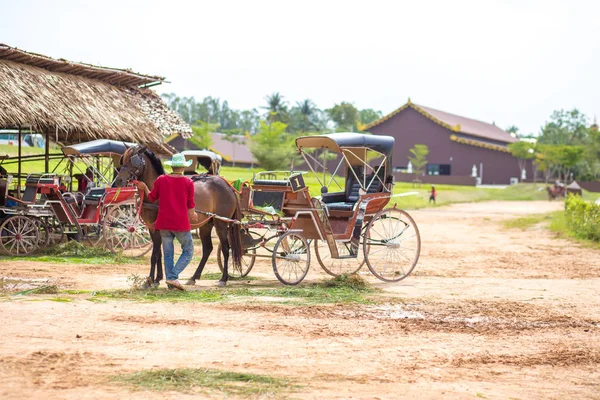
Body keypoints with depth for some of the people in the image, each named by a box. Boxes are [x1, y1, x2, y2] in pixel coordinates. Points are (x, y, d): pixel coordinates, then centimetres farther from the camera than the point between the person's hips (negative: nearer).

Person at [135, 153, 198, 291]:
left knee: (168, 254, 12)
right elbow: (190, 205, -1)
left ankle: (170, 281, 11)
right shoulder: (188, 182, -6)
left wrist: (145, 188, 31)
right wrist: (192, 215, 20)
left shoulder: (161, 180, 0)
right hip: (181, 223, -3)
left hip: (164, 223, 3)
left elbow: (152, 198, 11)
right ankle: (173, 276, -8)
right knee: (188, 252, 9)